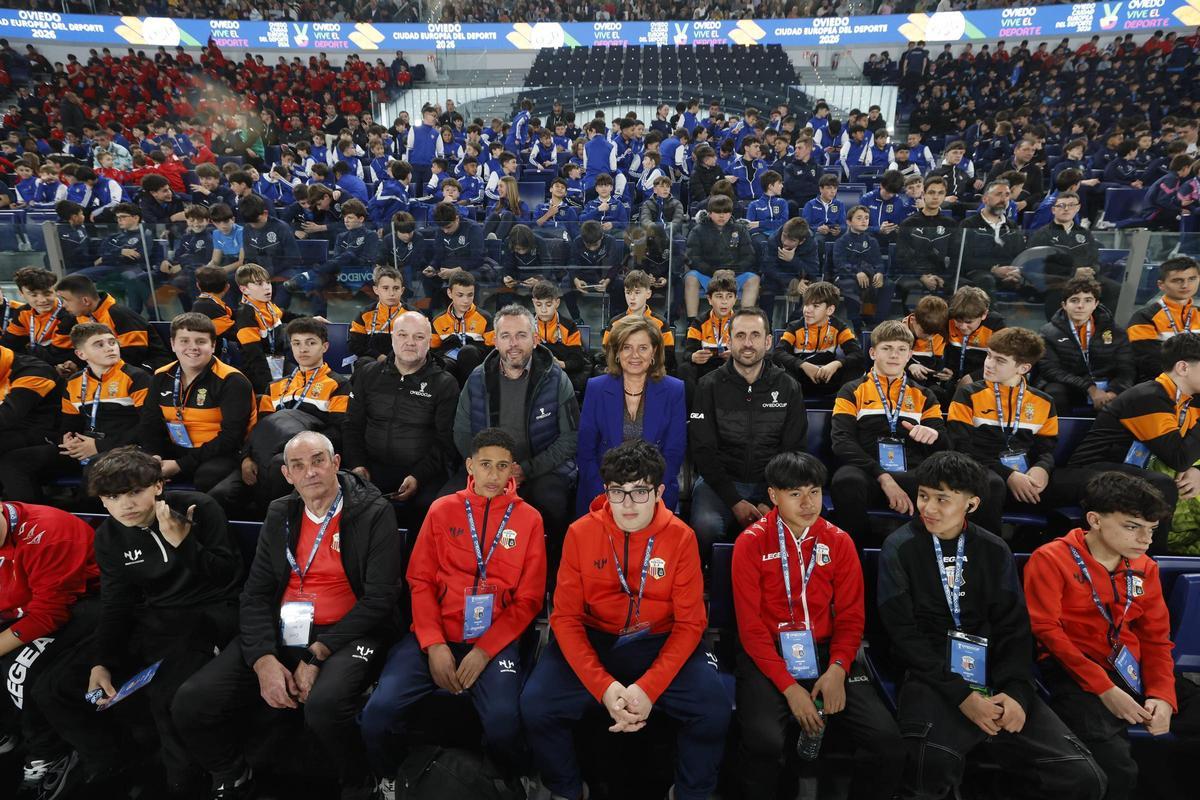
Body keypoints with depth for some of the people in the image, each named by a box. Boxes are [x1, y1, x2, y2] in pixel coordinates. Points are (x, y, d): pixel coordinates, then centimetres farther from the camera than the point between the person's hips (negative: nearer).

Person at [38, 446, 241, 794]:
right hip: (149, 619, 7)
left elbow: (226, 575, -13)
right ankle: (108, 765, 23)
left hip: (206, 613, -7)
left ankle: (183, 779, -3)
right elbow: (115, 605, 10)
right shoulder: (109, 536, 6)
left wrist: (183, 542, -25)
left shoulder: (198, 507, -11)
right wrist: (100, 662, -2)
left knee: (167, 692, -33)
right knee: (55, 690, 1)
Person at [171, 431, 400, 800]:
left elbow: (379, 598, -10)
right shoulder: (280, 514, 11)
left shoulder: (374, 512, -6)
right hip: (281, 632, 5)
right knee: (190, 703, -12)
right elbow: (256, 593, 6)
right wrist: (263, 659, -12)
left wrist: (317, 655, -16)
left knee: (324, 705, -35)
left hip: (346, 634, -5)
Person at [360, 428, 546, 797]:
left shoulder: (528, 519, 2)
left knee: (504, 724, -26)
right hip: (435, 636, 2)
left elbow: (529, 599, 1)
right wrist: (433, 644, -10)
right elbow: (420, 581, 4)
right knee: (377, 714, -18)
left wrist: (485, 650, -11)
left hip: (494, 640, -1)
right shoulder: (442, 509, 7)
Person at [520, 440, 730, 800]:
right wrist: (603, 686, -22)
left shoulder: (681, 537, -9)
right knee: (535, 706, -21)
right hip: (592, 641, 1)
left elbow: (689, 622, -8)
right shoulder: (580, 532, -8)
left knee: (714, 710, -23)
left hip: (661, 644, 0)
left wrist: (649, 688, -22)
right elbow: (566, 617, -8)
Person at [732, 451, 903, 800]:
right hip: (768, 656, -3)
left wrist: (838, 668, -12)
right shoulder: (751, 542, -6)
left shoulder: (839, 542, 5)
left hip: (825, 652, 3)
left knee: (888, 741, -15)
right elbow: (751, 625, -8)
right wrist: (789, 686, -17)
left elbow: (851, 615, 6)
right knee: (765, 743, -28)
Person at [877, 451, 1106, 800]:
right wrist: (960, 693, -16)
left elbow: (1014, 627, 6)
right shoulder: (900, 547, -2)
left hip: (993, 674, 4)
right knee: (933, 767, -34)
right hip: (932, 676, -4)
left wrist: (1016, 690, -11)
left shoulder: (994, 551, 9)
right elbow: (903, 632, -7)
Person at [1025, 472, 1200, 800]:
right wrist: (1104, 688, -18)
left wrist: (1162, 694, -3)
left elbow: (1157, 639, 14)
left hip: (1133, 671, 7)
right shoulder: (1051, 559, -6)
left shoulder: (1145, 568, 14)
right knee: (1115, 766, -30)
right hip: (1077, 676, -7)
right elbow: (1047, 631, -12)